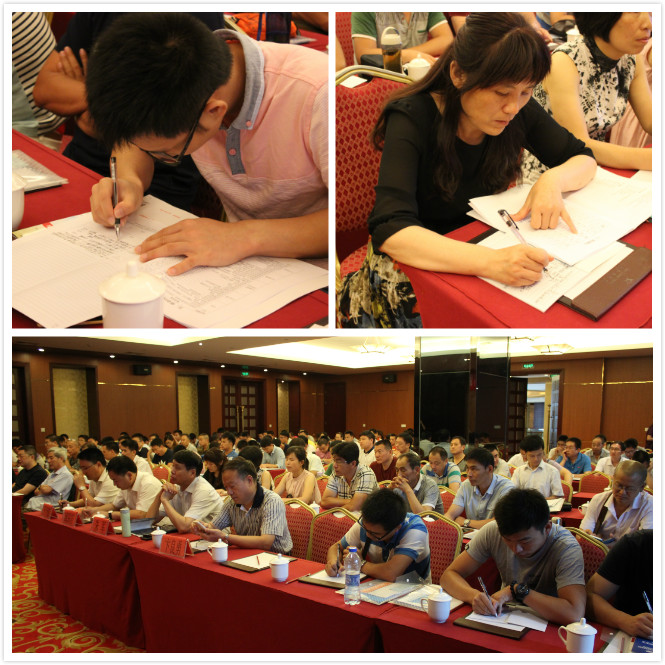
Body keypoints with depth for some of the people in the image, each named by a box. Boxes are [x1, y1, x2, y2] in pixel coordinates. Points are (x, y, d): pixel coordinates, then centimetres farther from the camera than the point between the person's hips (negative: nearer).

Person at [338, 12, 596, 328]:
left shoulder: (519, 111, -7)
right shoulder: (412, 118, -22)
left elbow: (583, 158, 6)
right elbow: (390, 230, -35)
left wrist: (553, 180, -19)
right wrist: (490, 261, -49)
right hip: (417, 258, -5)